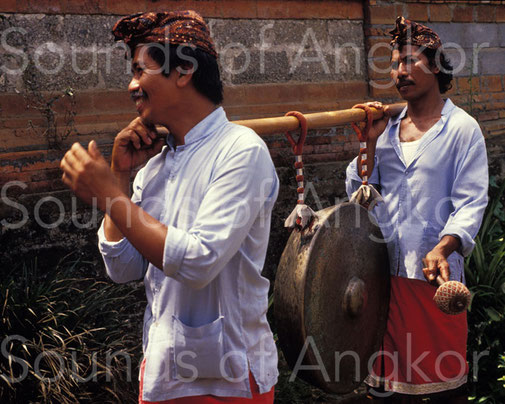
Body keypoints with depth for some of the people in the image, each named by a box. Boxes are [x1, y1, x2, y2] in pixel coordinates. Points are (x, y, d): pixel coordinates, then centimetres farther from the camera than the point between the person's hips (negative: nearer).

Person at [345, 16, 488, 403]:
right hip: (386, 267, 4)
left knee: (444, 372, 6)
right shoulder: (388, 126, 11)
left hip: (434, 270, -4)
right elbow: (357, 192, 8)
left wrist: (443, 248, -25)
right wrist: (371, 142, -4)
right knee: (394, 370, 14)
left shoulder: (462, 128, -3)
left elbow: (471, 202, -9)